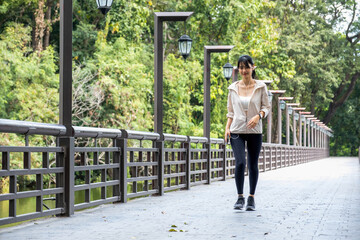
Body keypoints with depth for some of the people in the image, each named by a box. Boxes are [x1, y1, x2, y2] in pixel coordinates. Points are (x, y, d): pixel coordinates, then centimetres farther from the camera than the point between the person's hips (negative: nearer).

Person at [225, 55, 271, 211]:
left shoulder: (260, 87, 1)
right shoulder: (233, 88, 5)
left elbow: (266, 107, 5)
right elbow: (231, 110, 11)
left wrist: (258, 116, -15)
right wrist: (227, 128, 1)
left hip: (254, 131, 0)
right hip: (237, 131, 0)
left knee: (253, 165, 5)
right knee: (240, 163, -15)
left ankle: (251, 198, 18)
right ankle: (240, 197, -2)